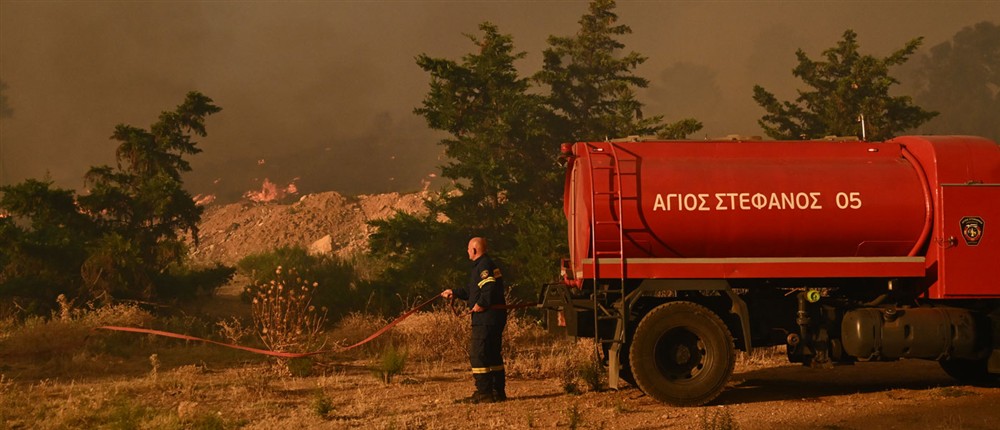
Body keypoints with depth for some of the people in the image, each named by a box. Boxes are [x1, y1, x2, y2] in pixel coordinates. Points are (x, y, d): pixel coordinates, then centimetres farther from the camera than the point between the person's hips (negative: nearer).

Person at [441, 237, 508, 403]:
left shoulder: (483, 266, -13)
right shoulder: (486, 264, 20)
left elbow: (490, 287, -28)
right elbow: (472, 290, 30)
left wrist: (481, 304, -20)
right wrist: (454, 293, 35)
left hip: (486, 317, -11)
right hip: (496, 317, 11)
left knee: (478, 354, -7)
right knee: (494, 354, 14)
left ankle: (484, 392, -8)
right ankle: (498, 391, 19)